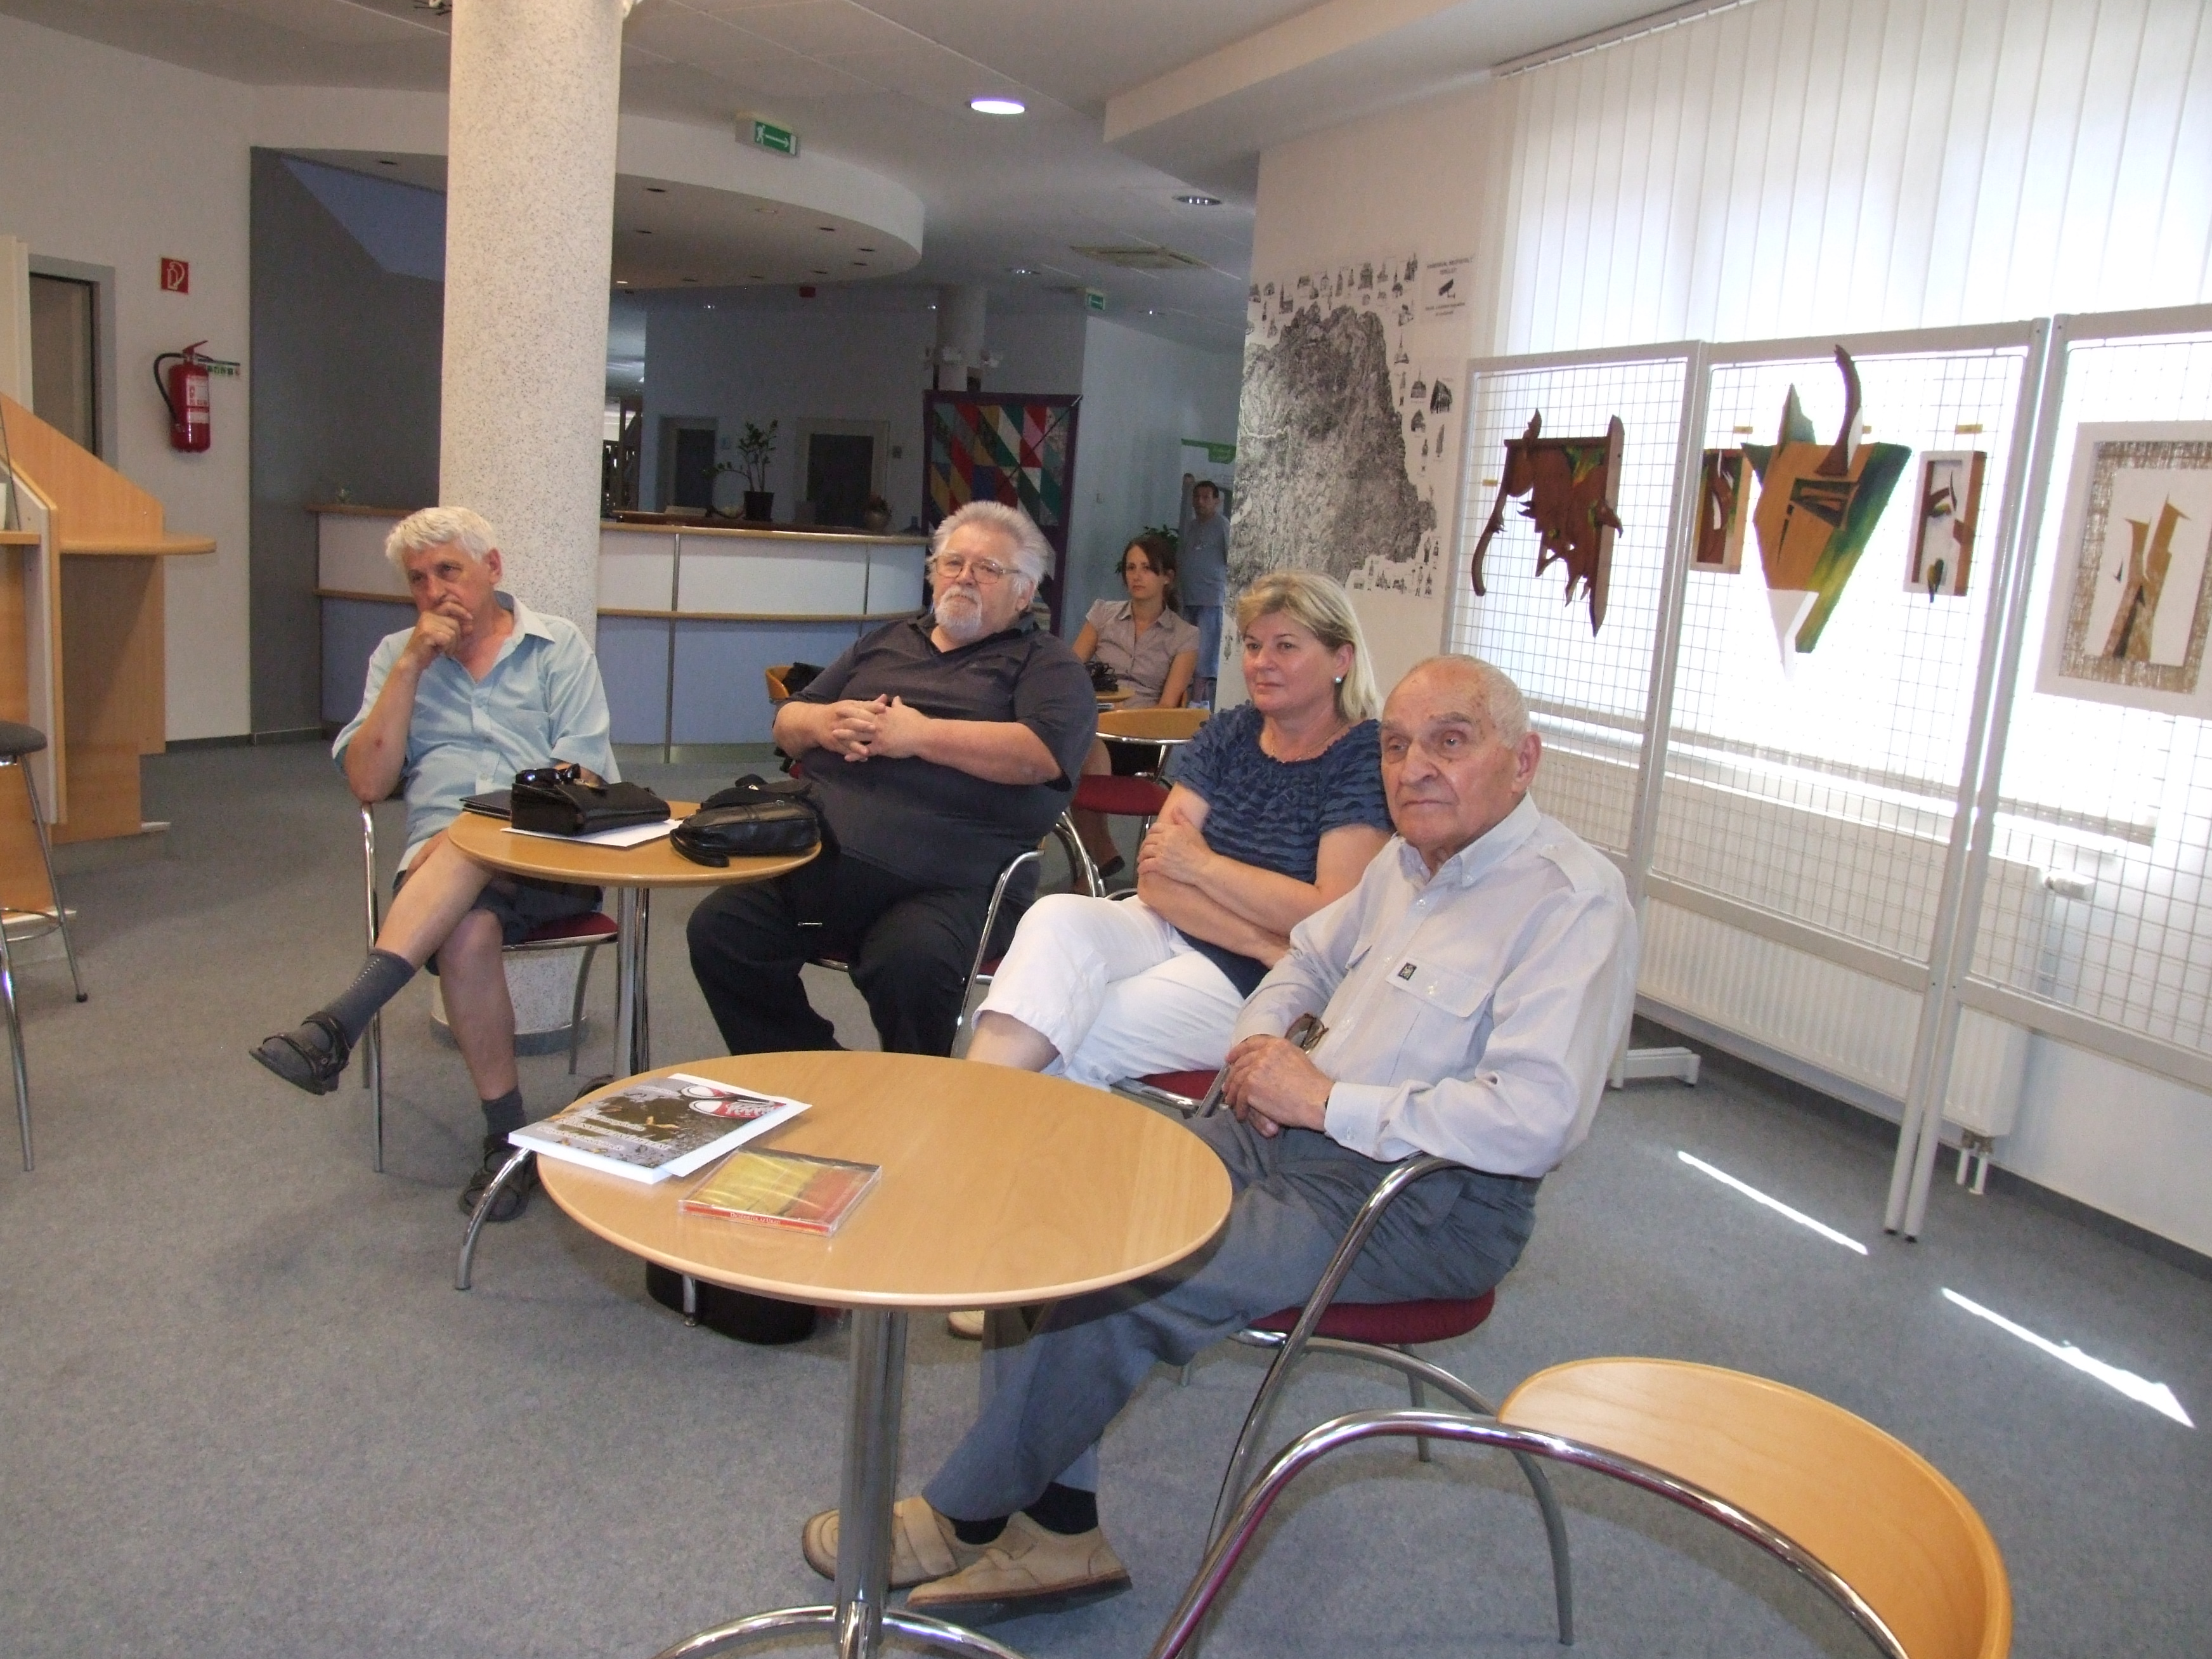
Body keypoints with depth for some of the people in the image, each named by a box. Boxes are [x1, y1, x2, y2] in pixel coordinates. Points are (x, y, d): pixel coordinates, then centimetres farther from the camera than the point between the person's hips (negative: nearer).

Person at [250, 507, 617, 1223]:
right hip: (440, 863, 2)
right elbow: (367, 782, 6)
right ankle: (507, 1137, -25)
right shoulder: (398, 655, 20)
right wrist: (412, 666, 1)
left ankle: (339, 1024, -42)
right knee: (467, 929, -34)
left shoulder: (558, 645, 13)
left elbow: (579, 779, 1)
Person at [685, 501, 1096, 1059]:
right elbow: (787, 723, 27)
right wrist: (823, 722, 3)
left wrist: (918, 733, -10)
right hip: (818, 857, 5)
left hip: (940, 882, -5)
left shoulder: (1046, 664, 12)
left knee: (912, 963, -34)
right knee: (719, 929, -17)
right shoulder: (886, 643, 28)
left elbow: (1043, 752, -9)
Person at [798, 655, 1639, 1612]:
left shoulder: (1572, 899, -16)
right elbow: (1312, 955, 30)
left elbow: (1533, 1122, -27)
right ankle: (1057, 1528, 2)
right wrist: (1259, 1035, 7)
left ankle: (964, 1521, 4)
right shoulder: (1410, 859, 11)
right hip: (1287, 1132, 9)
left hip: (1421, 1200, -8)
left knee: (1120, 1282, -20)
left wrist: (1325, 1100, -19)